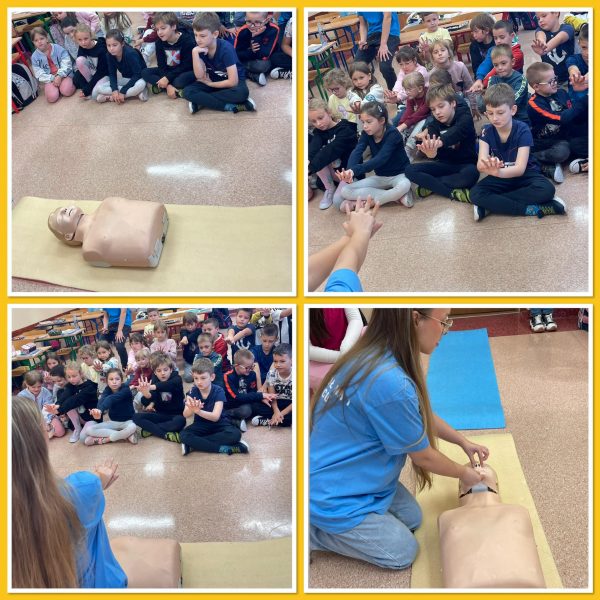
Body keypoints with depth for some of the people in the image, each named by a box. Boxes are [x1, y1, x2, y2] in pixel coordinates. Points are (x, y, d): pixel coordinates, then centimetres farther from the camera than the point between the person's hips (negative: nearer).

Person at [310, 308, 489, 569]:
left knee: (412, 519, 21)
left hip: (353, 475, 9)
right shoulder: (389, 382, -35)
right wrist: (463, 473, 1)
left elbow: (422, 415, 14)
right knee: (403, 553, 9)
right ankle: (310, 532, 7)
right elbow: (423, 456, -17)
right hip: (335, 497, -9)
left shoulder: (375, 355, -6)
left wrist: (464, 442, 18)